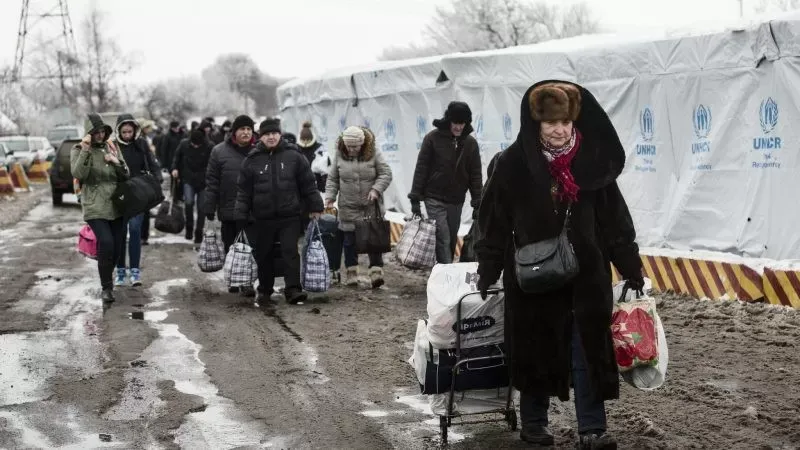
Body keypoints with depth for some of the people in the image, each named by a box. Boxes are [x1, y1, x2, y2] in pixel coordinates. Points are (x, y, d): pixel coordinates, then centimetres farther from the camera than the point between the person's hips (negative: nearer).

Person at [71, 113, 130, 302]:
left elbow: (126, 176, 9)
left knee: (117, 247, 7)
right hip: (95, 208, -5)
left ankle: (108, 277, 34)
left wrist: (116, 162, -10)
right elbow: (78, 174, -19)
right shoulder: (79, 150, -2)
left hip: (116, 207, 5)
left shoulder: (111, 148, 10)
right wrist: (85, 150, -26)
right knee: (106, 243, -21)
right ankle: (106, 287, -8)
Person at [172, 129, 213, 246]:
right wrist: (175, 168, -3)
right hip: (188, 180, 1)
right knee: (188, 202, -19)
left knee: (201, 208, 3)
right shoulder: (184, 144, -5)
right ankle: (189, 228, 2)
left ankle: (198, 235, 16)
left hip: (203, 181, -1)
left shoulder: (209, 147, -14)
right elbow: (177, 157, 12)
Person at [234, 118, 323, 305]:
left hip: (290, 216, -2)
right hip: (263, 218, 2)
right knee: (264, 255, 11)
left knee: (290, 251, -9)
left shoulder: (294, 157, 2)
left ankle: (293, 289, -9)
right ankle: (265, 289, 25)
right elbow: (244, 191, 5)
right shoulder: (252, 161, 3)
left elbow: (308, 184, 6)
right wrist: (241, 217, 1)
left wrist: (315, 207, 6)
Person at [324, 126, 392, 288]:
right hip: (348, 207, 2)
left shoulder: (373, 153, -4)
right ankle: (351, 272, 15)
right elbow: (332, 179, 9)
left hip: (371, 206, -2)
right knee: (350, 240, 6)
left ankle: (376, 270, -1)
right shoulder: (339, 155, 2)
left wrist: (376, 190, -17)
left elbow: (386, 174, -4)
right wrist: (330, 197, -2)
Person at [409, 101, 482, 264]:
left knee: (452, 241, 10)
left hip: (457, 200, 4)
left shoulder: (470, 143, 3)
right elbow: (421, 169, -4)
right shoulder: (433, 138, -7)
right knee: (443, 240, -11)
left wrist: (477, 203, 1)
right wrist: (415, 198, -7)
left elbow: (476, 174, 6)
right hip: (434, 198, -4)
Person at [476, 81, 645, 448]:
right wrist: (488, 272, -2)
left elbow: (615, 219, 4)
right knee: (536, 350, 9)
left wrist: (631, 268, 4)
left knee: (588, 349, 2)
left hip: (586, 275, 2)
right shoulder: (514, 164, -7)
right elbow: (495, 220, -2)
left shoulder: (592, 161, -1)